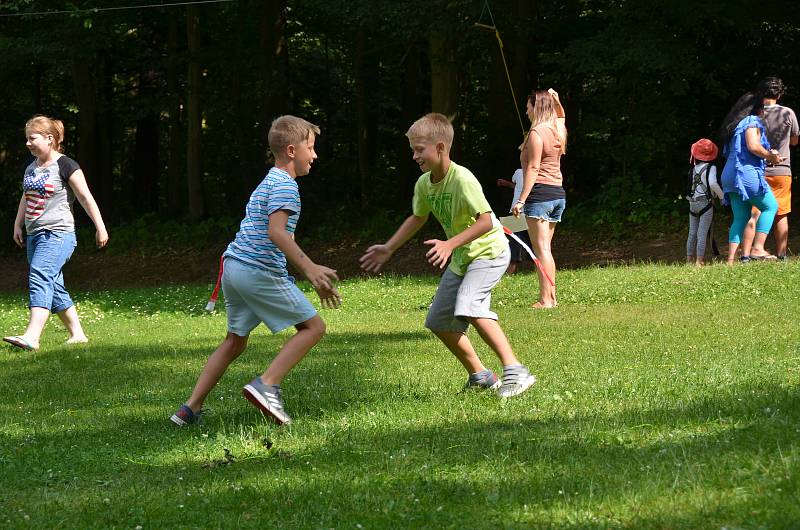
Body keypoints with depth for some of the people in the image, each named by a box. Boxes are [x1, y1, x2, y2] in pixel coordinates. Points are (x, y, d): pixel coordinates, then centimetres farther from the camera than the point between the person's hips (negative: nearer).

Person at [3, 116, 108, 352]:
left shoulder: (65, 166, -8)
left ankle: (32, 336, -36)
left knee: (40, 278, -24)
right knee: (53, 287, 9)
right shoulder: (31, 167, 14)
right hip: (34, 234, 9)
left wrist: (100, 228, -5)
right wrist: (18, 225, 19)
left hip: (57, 234, -9)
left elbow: (86, 197, -6)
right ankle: (77, 334, 19)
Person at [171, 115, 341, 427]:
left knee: (235, 341, 18)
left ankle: (190, 409, 11)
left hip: (234, 265, 10)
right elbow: (276, 231, -23)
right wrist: (310, 270, -28)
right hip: (260, 270, -9)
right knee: (313, 326, -1)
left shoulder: (267, 183, 23)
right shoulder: (286, 185, -9)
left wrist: (310, 268, 30)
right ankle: (266, 385, -15)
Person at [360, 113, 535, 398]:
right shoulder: (424, 184, 0)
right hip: (461, 258, 9)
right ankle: (480, 376, 22)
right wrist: (388, 249, 17)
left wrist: (450, 244, -37)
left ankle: (515, 371, -30)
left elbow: (485, 221, -30)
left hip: (488, 251, -9)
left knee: (469, 306, -31)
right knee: (439, 321, 10)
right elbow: (417, 218, 18)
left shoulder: (462, 179, -26)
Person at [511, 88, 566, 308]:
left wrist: (522, 199, -18)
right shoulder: (558, 128, 12)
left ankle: (545, 300, -13)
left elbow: (533, 169, -17)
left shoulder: (536, 133, -12)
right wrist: (555, 100, 20)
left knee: (541, 248, -9)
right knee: (546, 248, 15)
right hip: (558, 193, 9)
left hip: (540, 192, -9)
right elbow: (560, 115, 39)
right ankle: (551, 296, 14)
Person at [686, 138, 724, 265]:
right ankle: (699, 260, -9)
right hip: (705, 202, -5)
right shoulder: (710, 168, -7)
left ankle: (689, 258, 16)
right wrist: (722, 196, -10)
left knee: (692, 232, 12)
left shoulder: (693, 169, 8)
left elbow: (690, 185, 9)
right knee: (702, 233, -6)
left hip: (693, 204, 5)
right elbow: (712, 183, -21)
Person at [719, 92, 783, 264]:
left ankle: (731, 259, -2)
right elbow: (753, 146, -19)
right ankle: (758, 248, -11)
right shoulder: (752, 121, -3)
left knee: (740, 218, 8)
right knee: (770, 206, 0)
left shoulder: (735, 125, 24)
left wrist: (768, 155, 15)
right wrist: (770, 156, -5)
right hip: (747, 173, -9)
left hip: (731, 176, 9)